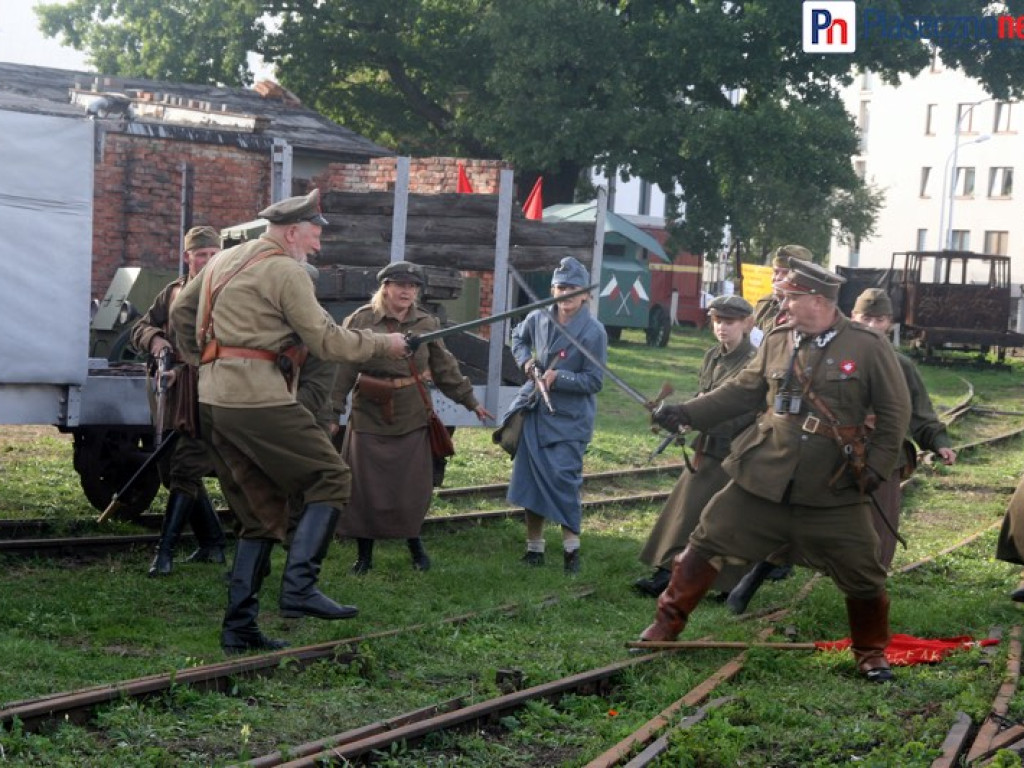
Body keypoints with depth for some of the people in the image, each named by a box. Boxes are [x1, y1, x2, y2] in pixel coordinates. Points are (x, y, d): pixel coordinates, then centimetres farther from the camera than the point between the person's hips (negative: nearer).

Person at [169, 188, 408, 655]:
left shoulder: (225, 260, 19)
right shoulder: (285, 271, -7)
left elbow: (181, 313, 27)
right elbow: (327, 342, -10)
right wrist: (383, 345, 2)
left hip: (214, 401, 9)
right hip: (258, 398, -9)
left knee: (263, 513, 13)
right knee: (330, 481, -2)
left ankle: (238, 628, 9)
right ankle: (299, 587, -14)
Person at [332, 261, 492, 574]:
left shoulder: (426, 323, 5)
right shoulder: (361, 321, -6)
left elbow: (445, 368, 13)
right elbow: (343, 369, -8)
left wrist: (470, 402, 16)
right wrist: (333, 410, -14)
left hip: (413, 417, 2)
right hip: (369, 416, -2)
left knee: (412, 486, 6)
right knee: (365, 487, 2)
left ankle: (415, 545, 27)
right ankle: (364, 554, 15)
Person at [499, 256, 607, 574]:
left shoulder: (593, 331, -15)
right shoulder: (538, 319, -1)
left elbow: (594, 382, -13)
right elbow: (518, 337, 22)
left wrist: (558, 378, -23)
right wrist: (526, 360, 3)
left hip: (569, 419, -5)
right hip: (534, 413, 5)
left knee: (563, 479, -12)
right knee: (530, 478, 9)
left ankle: (571, 547, 3)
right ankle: (534, 546, 21)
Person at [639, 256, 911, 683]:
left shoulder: (868, 347, -8)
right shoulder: (777, 343, 3)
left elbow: (895, 412, -3)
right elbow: (742, 391, 10)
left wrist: (877, 466, -9)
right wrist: (687, 414, 2)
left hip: (834, 491, -3)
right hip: (763, 479, 3)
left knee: (862, 575, 3)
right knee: (707, 543, 2)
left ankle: (871, 653, 26)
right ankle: (667, 624, 17)